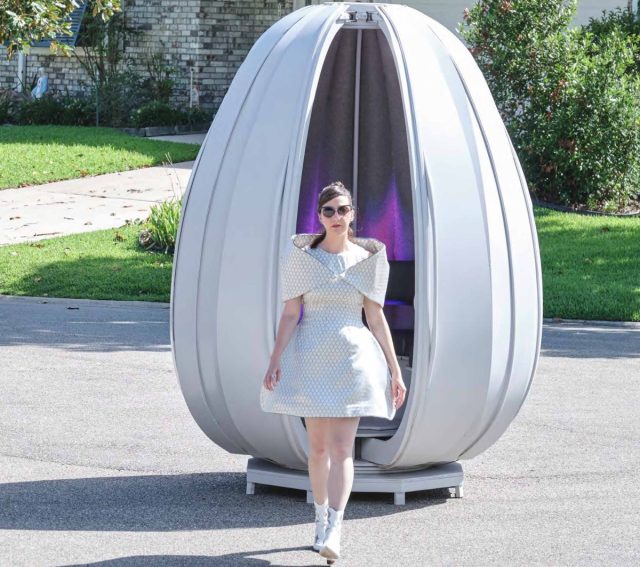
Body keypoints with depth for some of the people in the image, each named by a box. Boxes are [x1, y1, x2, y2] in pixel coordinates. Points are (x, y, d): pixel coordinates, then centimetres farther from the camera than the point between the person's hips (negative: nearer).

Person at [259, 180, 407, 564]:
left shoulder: (367, 258, 3)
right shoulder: (303, 256, 2)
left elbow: (376, 318, 6)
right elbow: (290, 313, 1)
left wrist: (395, 370, 5)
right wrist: (276, 361, -9)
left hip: (352, 359, -1)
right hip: (310, 358, 1)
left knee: (341, 448, -11)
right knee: (318, 446, 9)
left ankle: (334, 533, -20)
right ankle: (321, 522, 25)